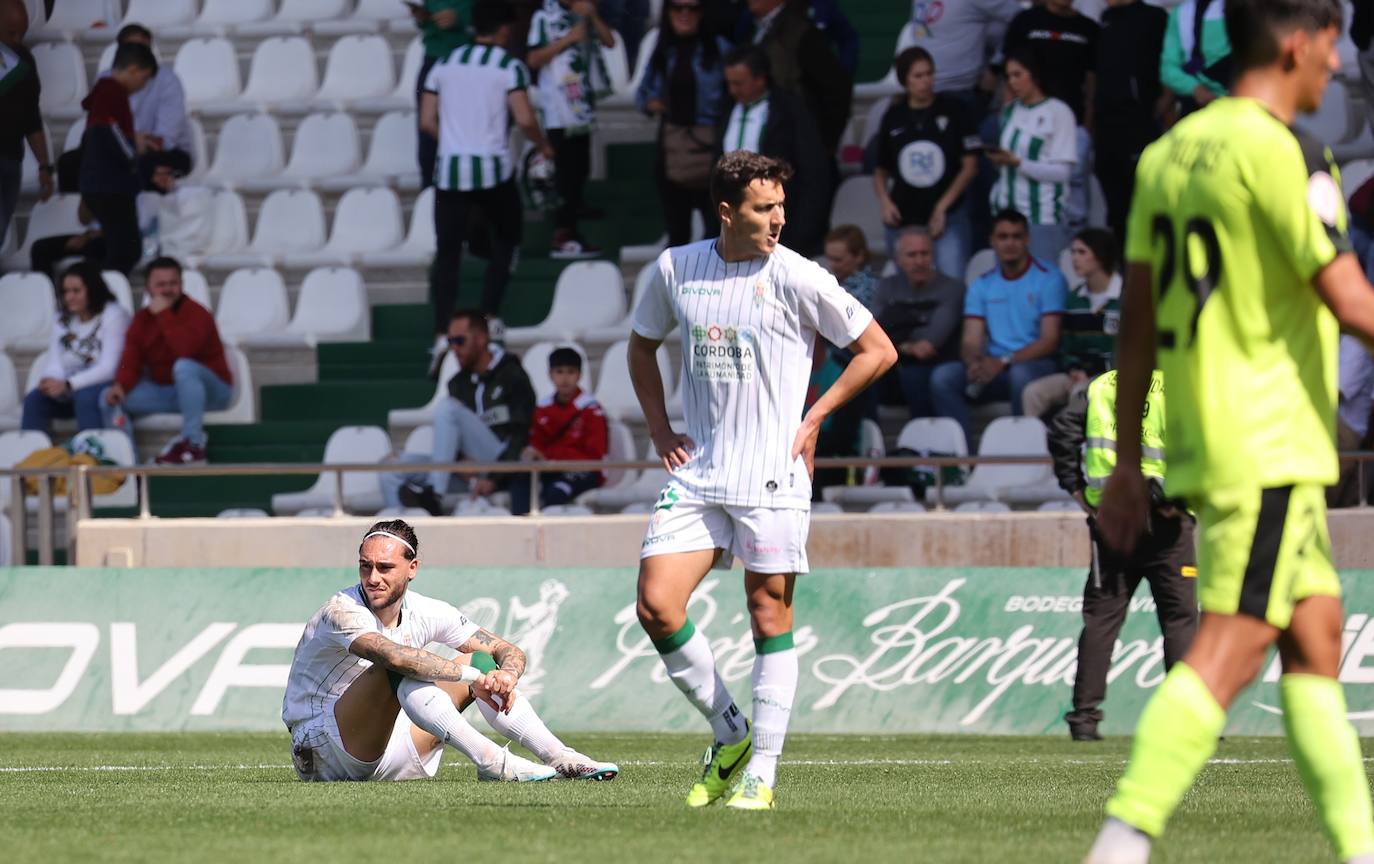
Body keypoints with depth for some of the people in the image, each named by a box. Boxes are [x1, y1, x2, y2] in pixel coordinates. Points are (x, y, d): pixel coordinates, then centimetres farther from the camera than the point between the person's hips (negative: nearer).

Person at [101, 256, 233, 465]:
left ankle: (193, 444, -35)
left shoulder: (196, 313, -15)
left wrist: (164, 314, -28)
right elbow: (131, 360, -4)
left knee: (183, 367, -39)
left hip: (211, 391, -6)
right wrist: (120, 385, -25)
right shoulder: (142, 319, 5)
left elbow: (185, 351, -34)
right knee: (109, 398, -10)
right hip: (164, 391, 6)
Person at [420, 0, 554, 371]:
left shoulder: (444, 66, 9)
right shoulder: (510, 67, -3)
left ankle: (442, 334, -12)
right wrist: (543, 146, 9)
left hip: (450, 169, 2)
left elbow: (427, 121, 8)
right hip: (494, 170, -2)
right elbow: (524, 119, -10)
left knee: (447, 251, 3)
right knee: (505, 239, 21)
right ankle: (489, 317, 14)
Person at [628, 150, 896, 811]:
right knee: (655, 606, -7)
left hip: (771, 479, -4)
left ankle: (761, 775, 5)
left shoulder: (796, 277, -6)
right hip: (696, 473, 4)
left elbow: (878, 350, 1)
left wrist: (814, 417, -4)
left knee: (770, 615, -2)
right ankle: (730, 736, 11)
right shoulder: (675, 268, 4)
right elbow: (642, 346, 23)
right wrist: (661, 431, 12)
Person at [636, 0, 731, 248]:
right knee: (676, 230, 14)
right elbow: (643, 92, 22)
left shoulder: (718, 48, -6)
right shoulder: (663, 51, 10)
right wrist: (649, 103, 1)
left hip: (708, 146, -5)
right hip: (672, 149, 5)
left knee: (716, 227, -12)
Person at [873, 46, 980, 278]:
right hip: (903, 221, 3)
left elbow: (970, 166, 0)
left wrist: (943, 207, -5)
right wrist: (885, 202, -4)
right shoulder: (893, 118, 7)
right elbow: (881, 170, 15)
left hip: (948, 218, -3)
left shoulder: (952, 111, 0)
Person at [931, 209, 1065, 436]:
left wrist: (1004, 362, -19)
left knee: (1020, 374, -39)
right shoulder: (982, 285, 15)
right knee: (942, 376, -22)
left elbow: (1050, 341, -7)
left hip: (1036, 364, -4)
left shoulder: (1048, 278, 0)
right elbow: (971, 341, 7)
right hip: (994, 367, 4)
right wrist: (975, 363, -19)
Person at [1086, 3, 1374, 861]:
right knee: (1230, 648, -11)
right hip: (1270, 446, -9)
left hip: (1202, 439, 9)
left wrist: (1129, 462, 19)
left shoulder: (1170, 152, 12)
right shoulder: (1282, 154, -13)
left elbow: (1138, 322, 15)